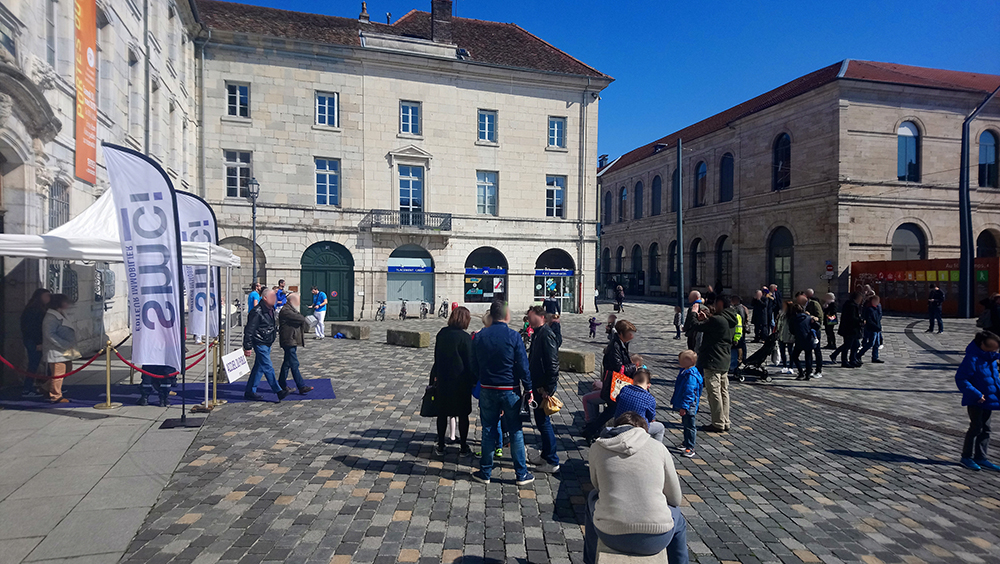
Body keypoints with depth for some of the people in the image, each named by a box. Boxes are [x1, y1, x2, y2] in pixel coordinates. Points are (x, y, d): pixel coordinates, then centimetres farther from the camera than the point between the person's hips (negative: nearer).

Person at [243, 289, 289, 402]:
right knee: (268, 367, -7)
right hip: (260, 343, -9)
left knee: (259, 367, 14)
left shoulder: (271, 310, 9)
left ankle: (249, 392, 22)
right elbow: (249, 330, -17)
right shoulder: (257, 312, -19)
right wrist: (247, 347, -16)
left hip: (267, 343, 10)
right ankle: (278, 391, -6)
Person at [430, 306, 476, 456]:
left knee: (442, 413, 13)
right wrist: (473, 380, -2)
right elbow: (470, 361, -12)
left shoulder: (441, 333, 1)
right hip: (460, 381, -4)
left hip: (442, 380, 4)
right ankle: (464, 448, 17)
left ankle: (440, 447, 21)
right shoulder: (464, 337, -15)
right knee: (463, 415, 8)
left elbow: (437, 356, 10)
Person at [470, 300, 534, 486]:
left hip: (487, 390, 3)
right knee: (515, 432, 7)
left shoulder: (479, 336, -1)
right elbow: (523, 366, -10)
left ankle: (485, 472, 20)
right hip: (510, 390, -2)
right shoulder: (513, 336, -11)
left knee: (488, 431, 12)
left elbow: (474, 367, 6)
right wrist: (528, 389, -1)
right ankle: (521, 474, 15)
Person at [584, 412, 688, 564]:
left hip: (611, 537, 1)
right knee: (677, 518, 34)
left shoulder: (597, 448, 3)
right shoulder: (658, 447, 1)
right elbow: (675, 499, 8)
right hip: (655, 539, 0)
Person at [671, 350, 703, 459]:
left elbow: (689, 393, -27)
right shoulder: (684, 372, 7)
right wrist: (675, 401, 25)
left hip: (689, 406, -10)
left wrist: (684, 407, -26)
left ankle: (690, 449, 5)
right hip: (684, 406, 10)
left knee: (689, 426, -1)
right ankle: (687, 442, 36)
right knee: (686, 425, 22)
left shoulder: (691, 376, -26)